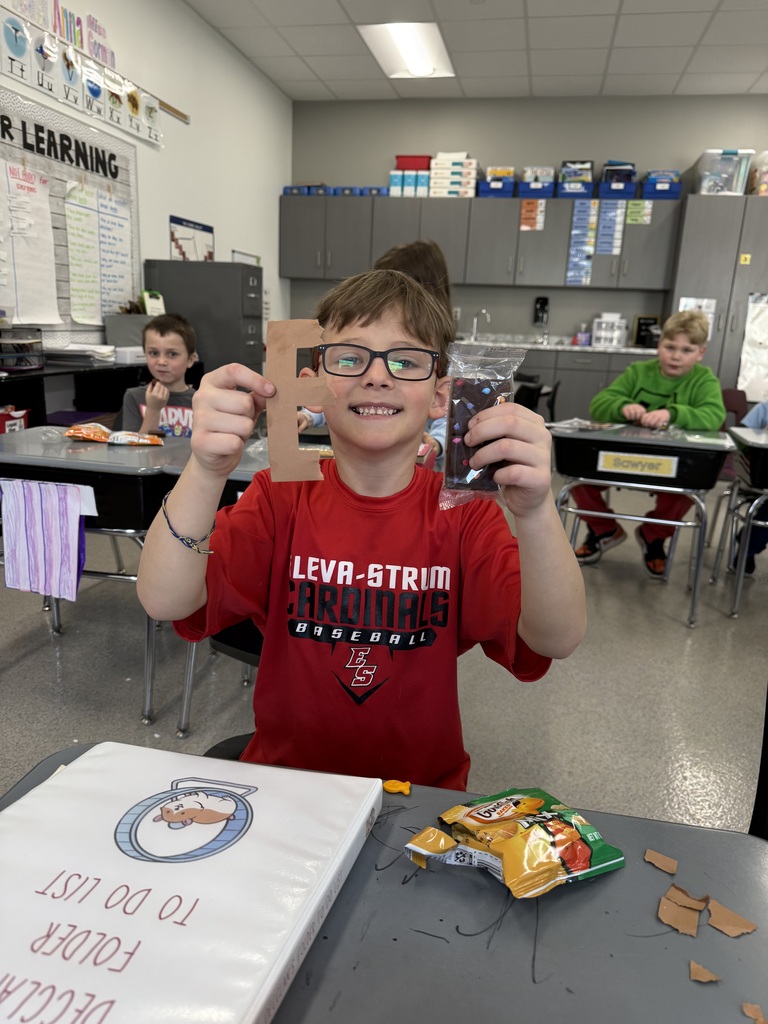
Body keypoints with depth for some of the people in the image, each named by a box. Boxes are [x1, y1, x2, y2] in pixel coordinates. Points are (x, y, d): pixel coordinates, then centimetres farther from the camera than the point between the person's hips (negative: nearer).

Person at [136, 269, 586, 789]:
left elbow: (557, 639, -18)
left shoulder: (463, 514, -6)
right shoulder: (282, 498, -5)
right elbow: (164, 601, -17)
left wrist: (535, 509, -36)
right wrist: (207, 472, -34)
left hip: (424, 788, 0)